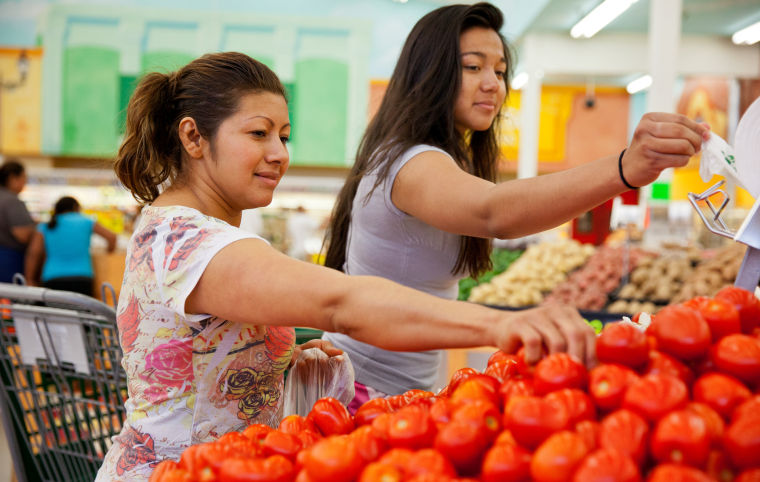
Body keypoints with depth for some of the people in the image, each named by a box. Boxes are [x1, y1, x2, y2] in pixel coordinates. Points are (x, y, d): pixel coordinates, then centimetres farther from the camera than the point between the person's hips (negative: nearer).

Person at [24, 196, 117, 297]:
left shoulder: (45, 227, 14)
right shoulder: (86, 222, 11)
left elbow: (33, 253, 4)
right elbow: (111, 237, 3)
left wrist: (29, 280, 6)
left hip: (53, 281, 1)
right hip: (82, 280, -1)